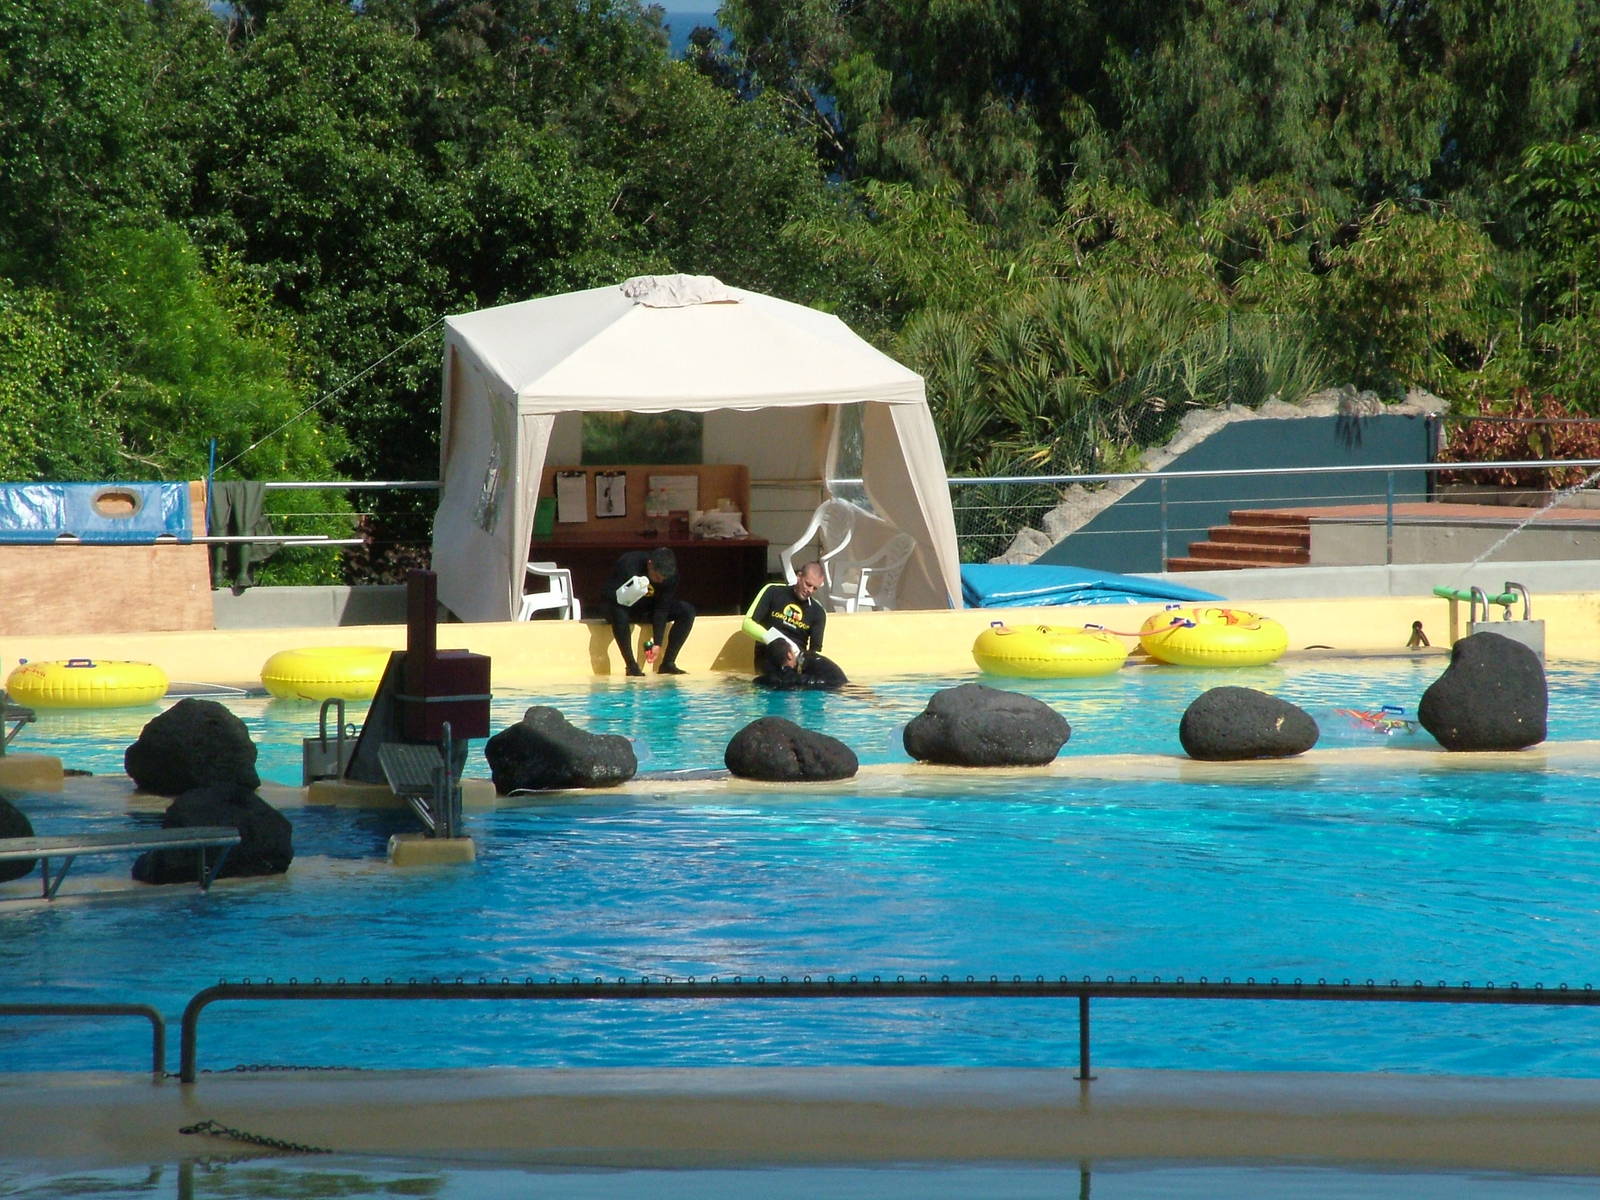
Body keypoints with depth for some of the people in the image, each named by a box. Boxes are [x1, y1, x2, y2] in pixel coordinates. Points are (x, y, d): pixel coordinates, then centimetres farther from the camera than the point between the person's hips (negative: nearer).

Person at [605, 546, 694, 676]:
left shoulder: (671, 574, -18)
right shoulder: (628, 564, -29)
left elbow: (662, 609, -17)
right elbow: (608, 594, -26)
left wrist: (657, 643, -23)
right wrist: (626, 595, -48)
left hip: (648, 610, 4)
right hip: (626, 608, -4)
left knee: (687, 611, -17)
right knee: (618, 611, -40)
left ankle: (668, 663, -16)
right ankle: (631, 665, -32)